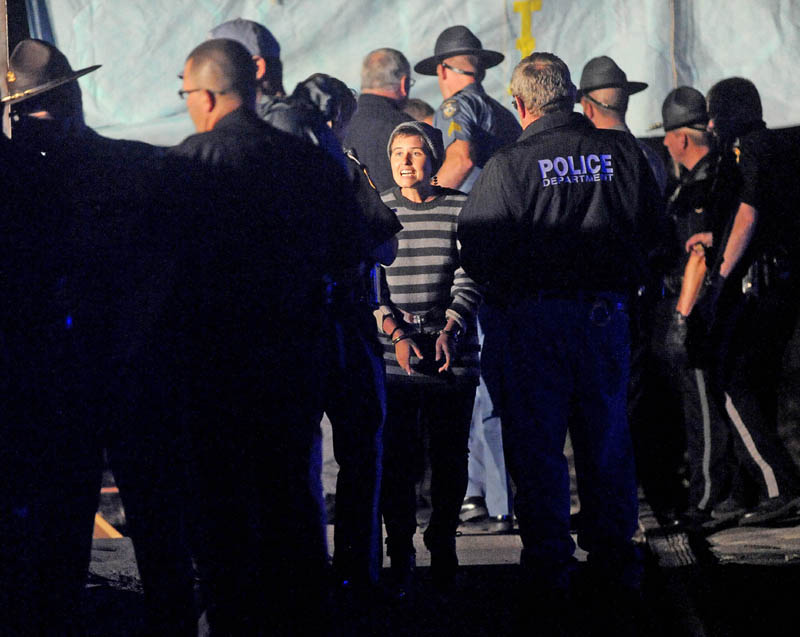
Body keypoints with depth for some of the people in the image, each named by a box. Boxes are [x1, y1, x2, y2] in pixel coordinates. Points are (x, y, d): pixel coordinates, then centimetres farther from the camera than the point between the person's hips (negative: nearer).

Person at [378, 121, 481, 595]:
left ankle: (444, 546, 17)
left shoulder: (461, 209, 4)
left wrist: (450, 330, -15)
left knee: (450, 456, 3)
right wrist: (396, 333, -10)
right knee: (396, 457, -4)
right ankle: (400, 554, 4)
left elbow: (470, 277, 0)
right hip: (393, 356, 0)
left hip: (453, 353, 0)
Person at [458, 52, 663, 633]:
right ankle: (617, 579, 16)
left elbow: (477, 251, -9)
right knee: (607, 447, 12)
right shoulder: (621, 151, 1)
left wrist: (502, 291, 11)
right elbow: (650, 231, 10)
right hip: (607, 313, 4)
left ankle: (549, 586, 3)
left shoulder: (509, 165, -11)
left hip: (531, 320, -4)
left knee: (537, 453, 3)